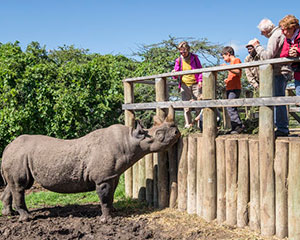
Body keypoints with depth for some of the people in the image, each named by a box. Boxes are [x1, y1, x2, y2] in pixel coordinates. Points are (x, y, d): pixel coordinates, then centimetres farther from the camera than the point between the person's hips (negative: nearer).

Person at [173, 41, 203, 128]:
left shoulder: (194, 57, 7)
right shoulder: (179, 60, 10)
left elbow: (200, 69, 9)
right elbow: (176, 72, 13)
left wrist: (200, 80, -4)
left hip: (195, 84, -1)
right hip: (184, 84, 1)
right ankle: (188, 124, -1)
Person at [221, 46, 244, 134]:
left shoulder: (236, 60, -3)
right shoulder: (231, 62, 24)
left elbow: (238, 72, -18)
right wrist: (227, 80, 16)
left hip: (235, 88, -10)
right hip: (229, 88, 10)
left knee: (230, 108, -17)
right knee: (231, 108, 7)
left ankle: (239, 125, -15)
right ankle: (234, 128, 9)